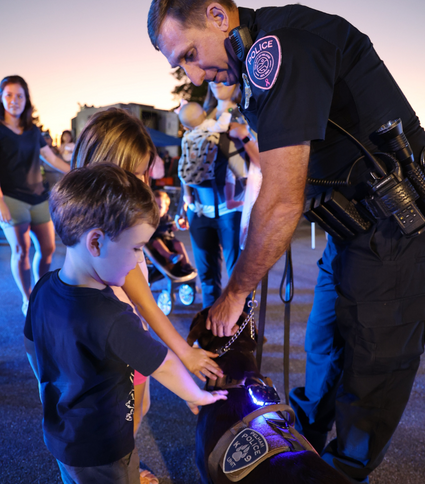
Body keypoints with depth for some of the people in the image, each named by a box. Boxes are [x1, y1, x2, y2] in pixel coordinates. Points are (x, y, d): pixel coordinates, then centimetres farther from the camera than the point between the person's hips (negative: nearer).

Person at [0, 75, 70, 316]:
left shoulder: (33, 130, 11)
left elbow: (53, 159, 18)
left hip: (38, 196, 5)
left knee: (48, 247, 5)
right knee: (21, 249, -7)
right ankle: (27, 301, 9)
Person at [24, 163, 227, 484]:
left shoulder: (45, 289, -13)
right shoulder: (111, 320, -38)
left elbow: (32, 347, 5)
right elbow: (164, 366, -23)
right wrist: (197, 397, -4)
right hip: (100, 454, -7)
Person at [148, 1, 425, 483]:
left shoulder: (279, 45, -21)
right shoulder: (260, 60, 10)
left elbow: (281, 203, -26)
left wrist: (235, 291, -14)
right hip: (358, 222, 10)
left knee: (372, 369, 6)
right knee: (325, 346, 22)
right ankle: (304, 437, 44)